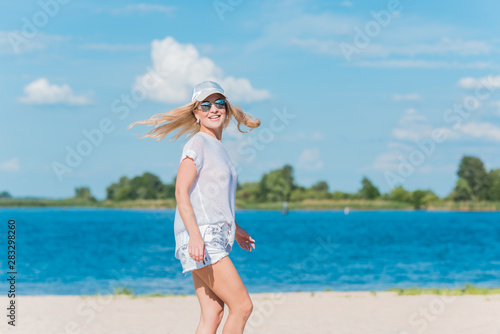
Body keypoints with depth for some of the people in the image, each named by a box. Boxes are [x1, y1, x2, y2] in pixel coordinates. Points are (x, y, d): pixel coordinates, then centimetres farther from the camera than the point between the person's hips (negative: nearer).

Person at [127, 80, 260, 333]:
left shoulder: (218, 148, 20)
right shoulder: (197, 144, -7)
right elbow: (181, 192, -16)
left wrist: (235, 229, 35)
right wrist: (195, 235, -26)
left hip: (215, 238, 9)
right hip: (201, 235, -9)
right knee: (242, 306, -10)